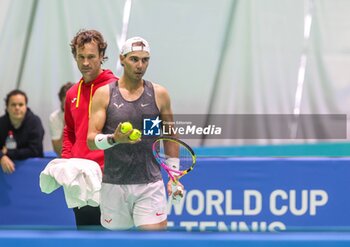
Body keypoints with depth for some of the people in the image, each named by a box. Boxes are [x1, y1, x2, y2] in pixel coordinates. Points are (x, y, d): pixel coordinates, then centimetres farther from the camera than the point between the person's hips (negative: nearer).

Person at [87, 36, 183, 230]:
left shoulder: (159, 94, 6)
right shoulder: (103, 94, 2)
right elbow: (91, 139, -3)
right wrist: (114, 139, -23)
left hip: (150, 185, 0)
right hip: (113, 184, 0)